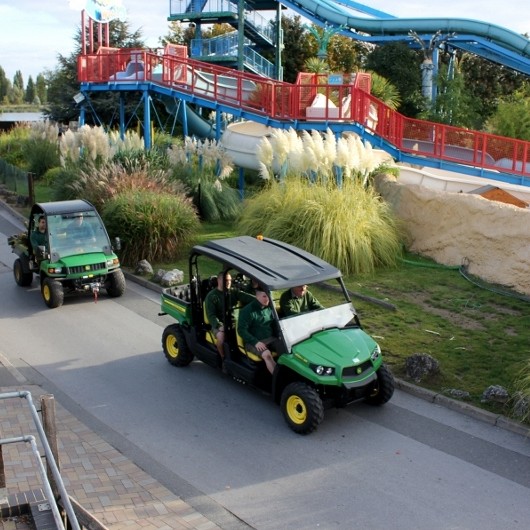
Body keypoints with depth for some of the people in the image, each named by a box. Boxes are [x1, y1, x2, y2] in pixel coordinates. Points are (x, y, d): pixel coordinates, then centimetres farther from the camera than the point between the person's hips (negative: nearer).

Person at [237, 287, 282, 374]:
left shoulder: (270, 308, 10)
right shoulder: (247, 310, -7)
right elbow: (241, 330, -12)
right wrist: (255, 342, -23)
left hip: (271, 338, 5)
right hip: (254, 341, -5)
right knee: (267, 355, -35)